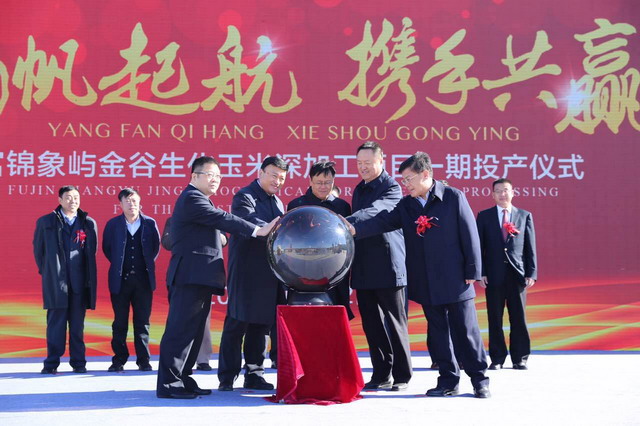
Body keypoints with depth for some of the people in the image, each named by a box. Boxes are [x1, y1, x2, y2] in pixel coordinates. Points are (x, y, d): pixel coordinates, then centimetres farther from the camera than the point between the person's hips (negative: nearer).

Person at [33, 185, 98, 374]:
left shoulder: (89, 223, 7)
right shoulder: (45, 222, 6)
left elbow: (92, 250, 10)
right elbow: (38, 248, 13)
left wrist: (88, 277, 7)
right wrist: (46, 271, 10)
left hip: (80, 282, 1)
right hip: (56, 281, -1)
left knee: (77, 324, 5)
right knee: (55, 322, -1)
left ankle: (78, 362, 9)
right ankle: (52, 363, 4)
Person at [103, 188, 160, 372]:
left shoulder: (150, 223, 3)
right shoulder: (113, 224, 2)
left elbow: (156, 247, 12)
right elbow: (106, 248, 10)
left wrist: (147, 264, 7)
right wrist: (118, 265, 8)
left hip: (143, 279, 0)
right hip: (120, 279, 0)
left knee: (142, 321, 5)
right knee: (120, 322, 4)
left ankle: (143, 360, 10)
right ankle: (119, 360, 11)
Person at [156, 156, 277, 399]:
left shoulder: (198, 199, 24)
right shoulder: (191, 198, -10)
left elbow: (216, 223, 21)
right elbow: (222, 219, -20)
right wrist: (257, 231, -23)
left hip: (200, 277, 11)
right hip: (190, 276, -11)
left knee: (193, 331, 12)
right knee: (181, 328, -10)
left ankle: (182, 379, 17)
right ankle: (168, 384, -9)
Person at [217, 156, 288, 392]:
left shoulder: (277, 202, 20)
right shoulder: (244, 197, -5)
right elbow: (250, 222, -24)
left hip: (270, 274, 7)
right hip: (247, 273, -7)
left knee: (261, 324, 10)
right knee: (237, 323, -4)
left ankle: (254, 374, 17)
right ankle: (227, 377, 2)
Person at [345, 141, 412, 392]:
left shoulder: (392, 188, -7)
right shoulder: (359, 190, 16)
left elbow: (372, 212, -25)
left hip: (388, 268, -7)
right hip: (364, 269, 7)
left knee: (395, 323, 0)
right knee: (372, 324, 8)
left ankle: (402, 376, 8)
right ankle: (381, 375, 16)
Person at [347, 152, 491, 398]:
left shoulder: (453, 198, -6)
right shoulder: (405, 205, 7)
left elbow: (469, 235, -6)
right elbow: (383, 222, -6)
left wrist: (472, 272, -8)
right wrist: (355, 230, -23)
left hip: (455, 280, -4)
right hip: (426, 283, 5)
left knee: (465, 330, 2)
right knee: (437, 331, 10)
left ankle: (480, 380, 14)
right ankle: (448, 380, 19)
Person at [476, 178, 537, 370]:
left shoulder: (525, 216, 10)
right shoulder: (484, 216, 8)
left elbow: (530, 247, 7)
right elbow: (479, 246, 4)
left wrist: (531, 273, -1)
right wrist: (480, 273, -5)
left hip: (517, 275, 0)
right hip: (494, 275, 0)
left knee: (518, 318, 3)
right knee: (495, 319, 2)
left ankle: (520, 358, 11)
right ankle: (497, 358, 10)